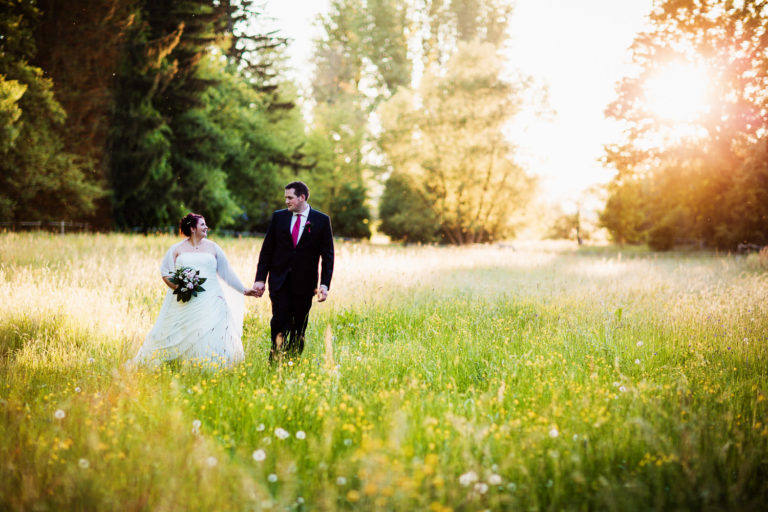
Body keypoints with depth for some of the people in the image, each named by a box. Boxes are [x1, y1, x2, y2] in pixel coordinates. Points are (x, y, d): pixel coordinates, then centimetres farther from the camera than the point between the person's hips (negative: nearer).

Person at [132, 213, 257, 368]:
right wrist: (175, 285, -10)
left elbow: (226, 272, 16)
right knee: (179, 336, -4)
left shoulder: (213, 247, 12)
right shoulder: (177, 249, 8)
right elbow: (164, 271, 9)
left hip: (209, 299, 1)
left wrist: (243, 290, 13)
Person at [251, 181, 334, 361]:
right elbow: (267, 250, 8)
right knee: (280, 321, -10)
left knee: (299, 328, 5)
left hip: (304, 283, 0)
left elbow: (327, 255, 2)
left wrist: (324, 284, -7)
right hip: (280, 281, 0)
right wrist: (260, 279, 1)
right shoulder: (278, 217, 6)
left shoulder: (322, 220, 1)